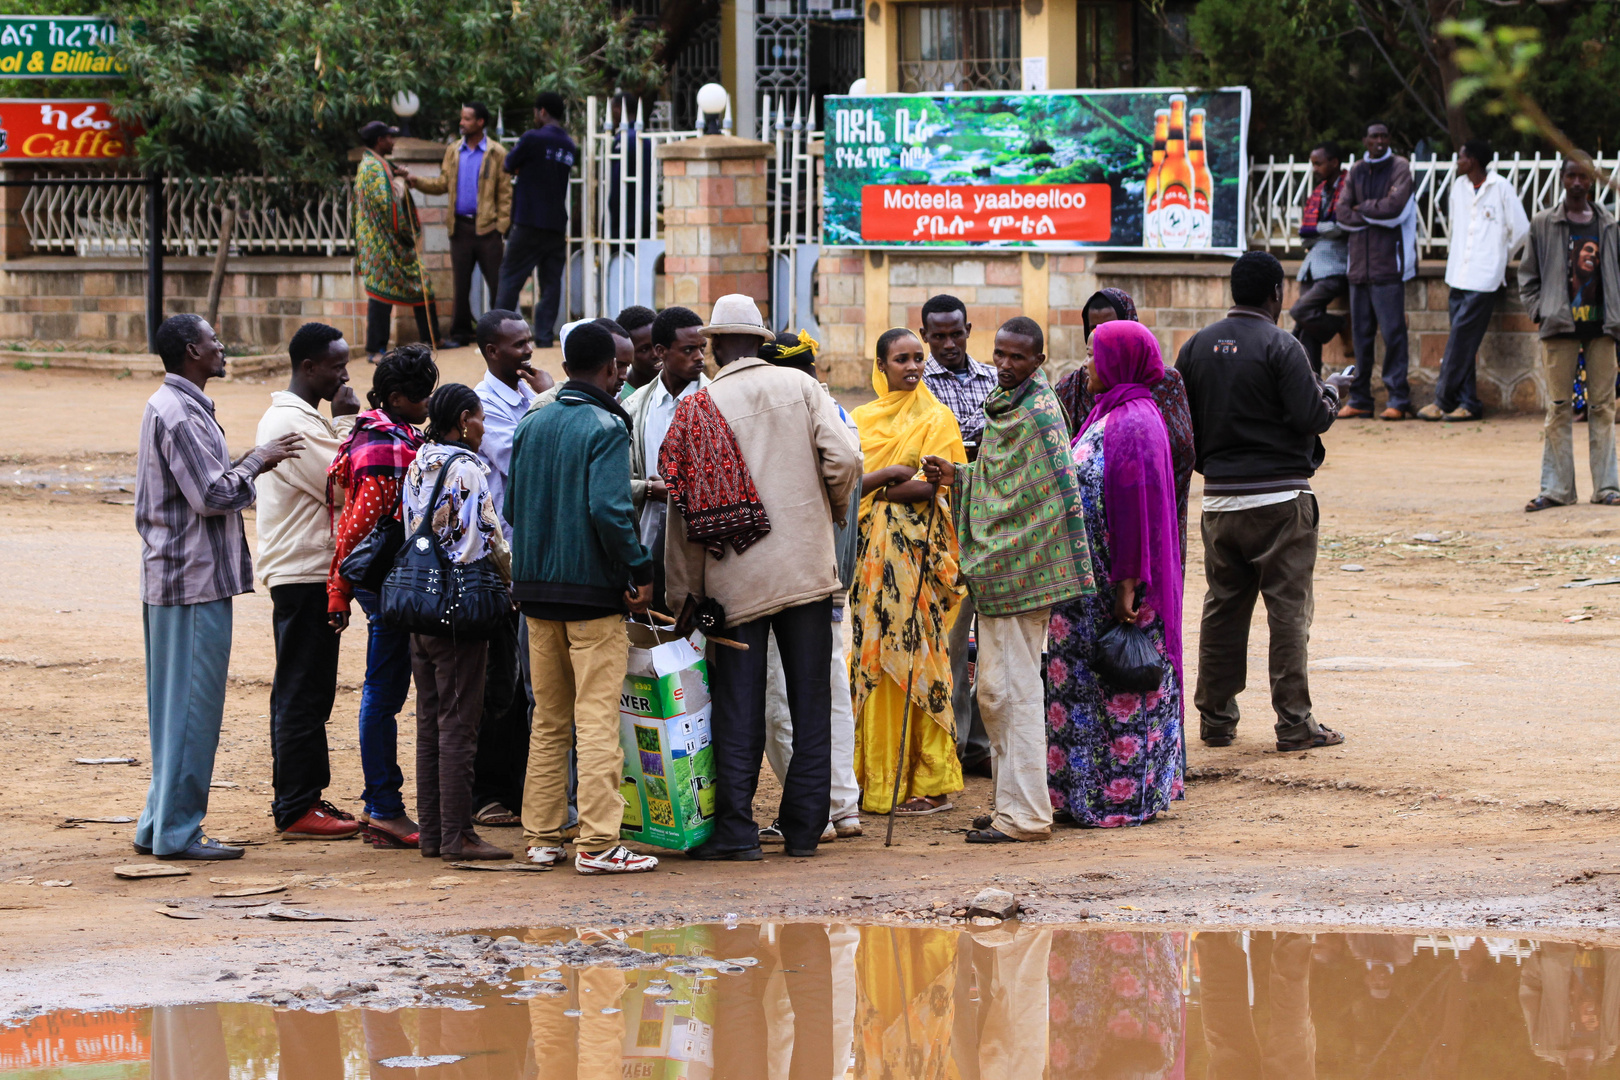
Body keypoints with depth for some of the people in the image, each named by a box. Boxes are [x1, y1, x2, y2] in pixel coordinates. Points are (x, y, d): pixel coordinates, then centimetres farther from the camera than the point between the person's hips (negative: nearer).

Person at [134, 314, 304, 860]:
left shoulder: (168, 406, 16)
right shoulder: (180, 415, -17)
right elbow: (212, 495, -20)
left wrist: (245, 466, 10)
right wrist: (255, 462, -6)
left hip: (170, 579, 11)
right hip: (195, 580, -11)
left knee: (176, 708, 14)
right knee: (194, 708, -6)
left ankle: (161, 826, 19)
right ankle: (177, 832, -3)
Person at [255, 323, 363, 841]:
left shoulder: (288, 417, 17)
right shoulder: (295, 423, -16)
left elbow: (333, 482, 18)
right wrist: (346, 423, -10)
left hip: (299, 571, 11)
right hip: (304, 575, -11)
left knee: (301, 691, 14)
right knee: (303, 691, -7)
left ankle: (296, 798, 20)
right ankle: (298, 808, -5)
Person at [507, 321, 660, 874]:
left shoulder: (531, 425, 9)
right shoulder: (605, 428, -11)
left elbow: (512, 508, 11)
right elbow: (608, 509, -22)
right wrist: (640, 569, -13)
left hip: (536, 588, 6)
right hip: (593, 590, -6)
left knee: (549, 719, 13)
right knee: (597, 719, -5)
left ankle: (541, 835, 14)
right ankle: (597, 842, -8)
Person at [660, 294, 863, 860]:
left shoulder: (699, 408, 0)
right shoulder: (801, 387, 2)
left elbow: (684, 507, 0)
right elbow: (843, 459, -9)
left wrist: (681, 594, 7)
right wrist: (832, 511, 13)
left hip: (736, 576, -1)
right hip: (807, 567, 1)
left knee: (737, 705, 3)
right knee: (810, 701, 7)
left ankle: (736, 829, -1)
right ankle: (804, 827, 8)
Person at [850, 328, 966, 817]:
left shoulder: (936, 418, 2)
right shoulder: (862, 419, 15)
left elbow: (930, 487, -9)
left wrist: (869, 488, -8)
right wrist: (890, 474, -12)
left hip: (916, 551, -4)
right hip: (870, 552, 4)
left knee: (912, 655, -7)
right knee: (869, 656, 0)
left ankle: (930, 782, -4)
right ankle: (874, 777, 4)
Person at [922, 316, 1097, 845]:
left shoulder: (1040, 413, -14)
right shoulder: (1005, 408, 16)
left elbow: (1064, 494, -17)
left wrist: (1076, 571, -20)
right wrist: (956, 476, 12)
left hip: (1024, 569, -10)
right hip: (996, 573, 10)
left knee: (1015, 691, -8)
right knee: (993, 691, 15)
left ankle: (1024, 814, -5)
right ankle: (1012, 802, 23)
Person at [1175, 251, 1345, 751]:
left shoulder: (1196, 347, 6)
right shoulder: (1280, 346, -12)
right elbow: (1309, 418, -16)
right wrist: (1330, 397, 5)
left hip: (1220, 499, 6)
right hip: (1278, 499, -6)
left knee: (1222, 607, 13)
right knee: (1289, 607, -1)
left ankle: (1215, 719, 16)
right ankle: (1293, 724, -2)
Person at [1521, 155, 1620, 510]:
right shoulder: (1543, 225, 4)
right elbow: (1528, 276, 8)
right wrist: (1540, 313, -3)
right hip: (1559, 326, -1)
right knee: (1559, 407, -2)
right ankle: (1556, 487, 1)